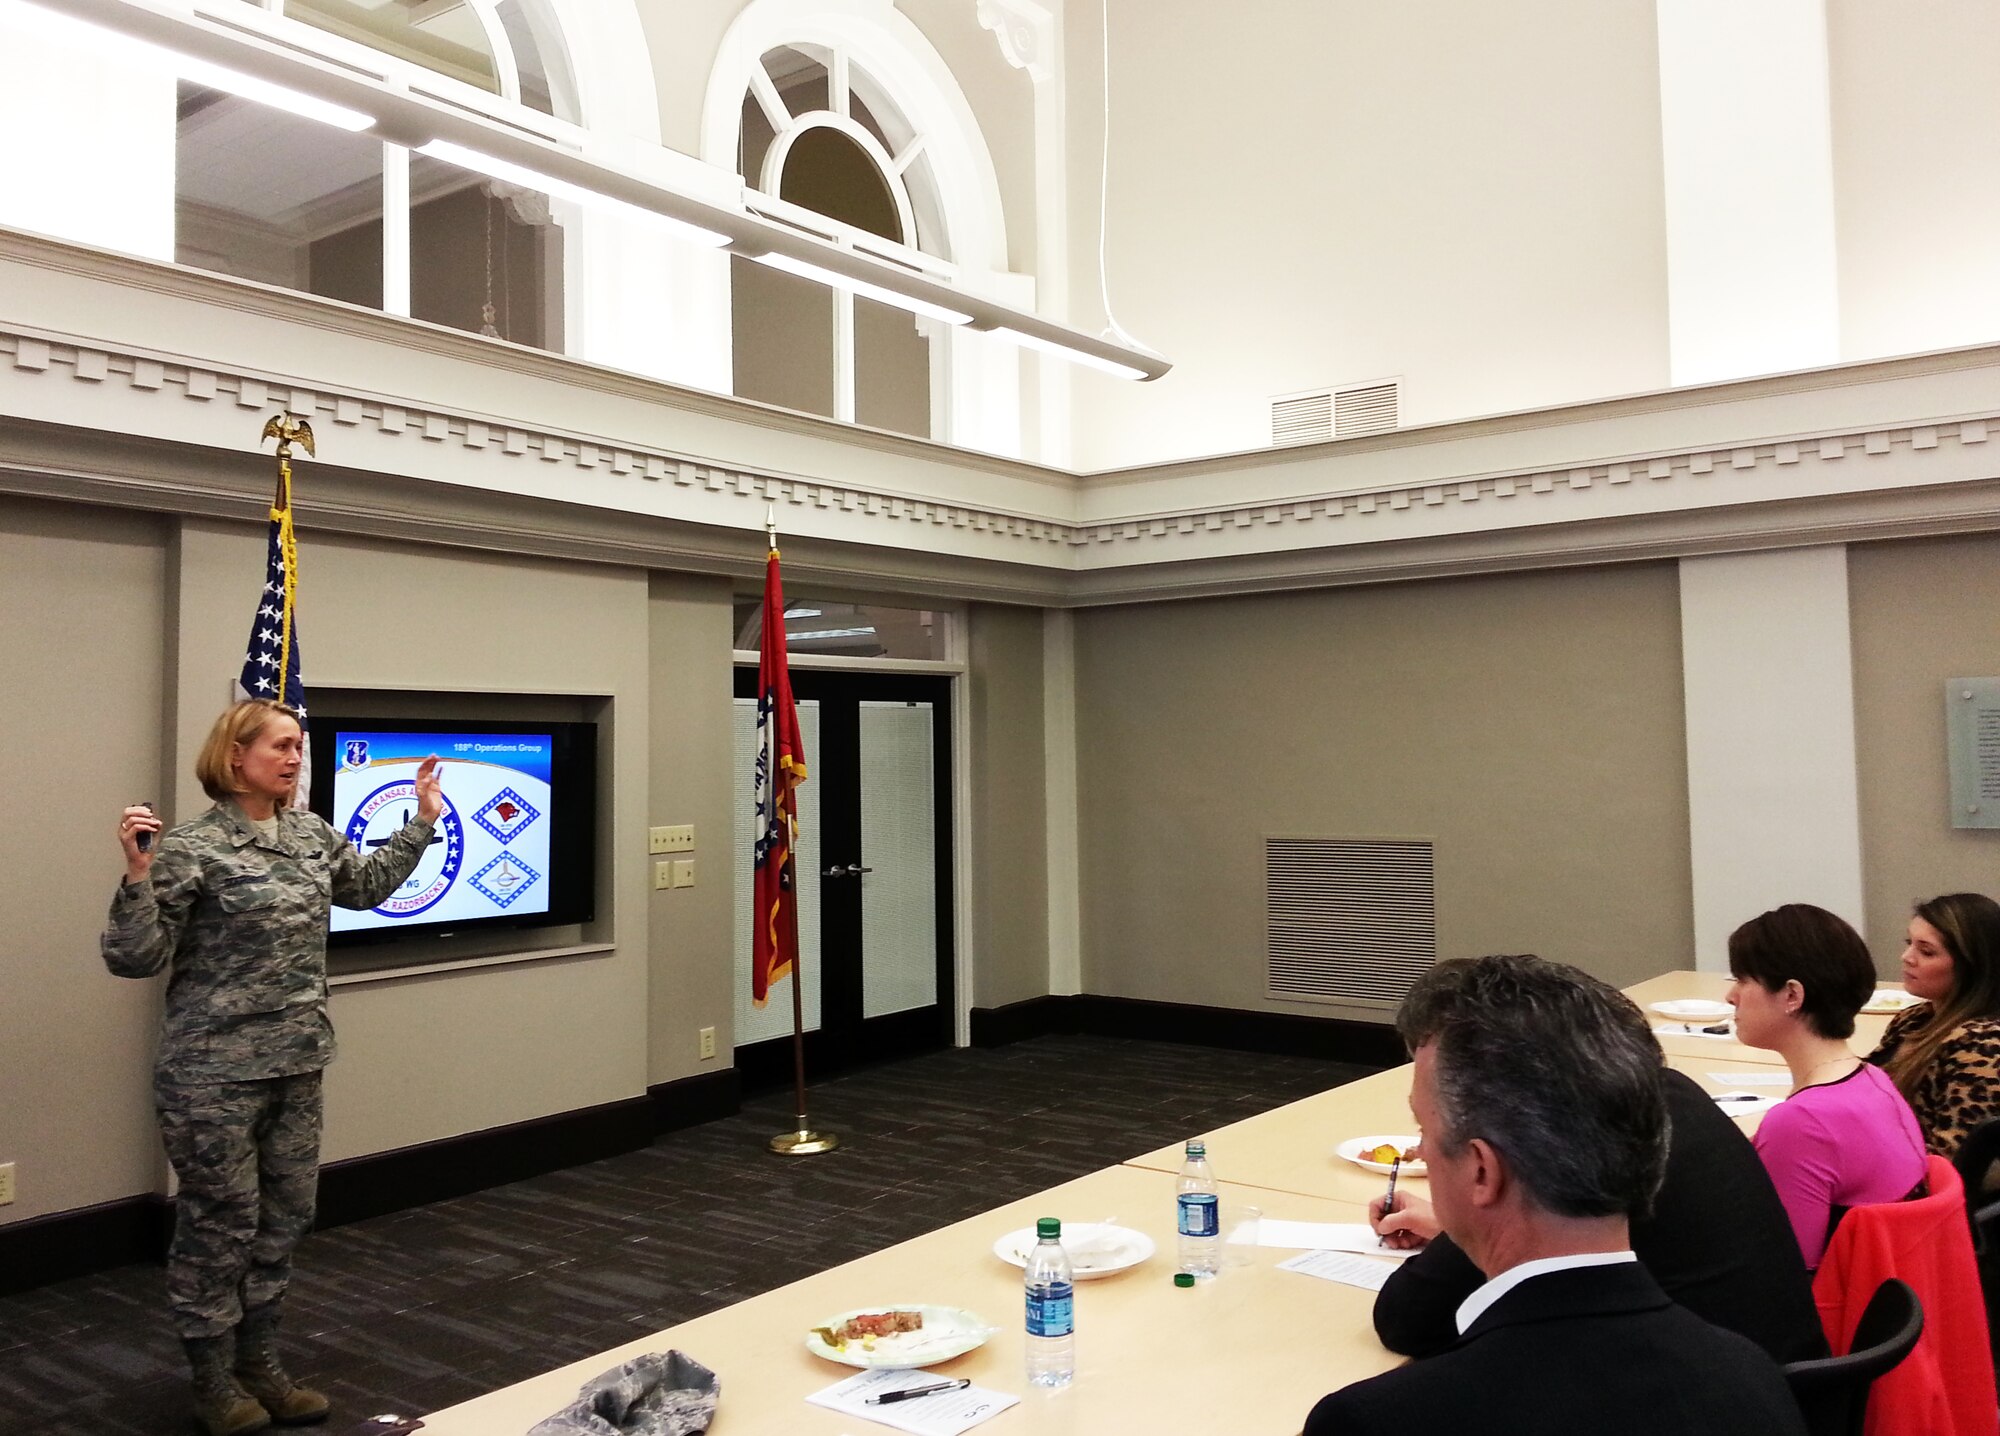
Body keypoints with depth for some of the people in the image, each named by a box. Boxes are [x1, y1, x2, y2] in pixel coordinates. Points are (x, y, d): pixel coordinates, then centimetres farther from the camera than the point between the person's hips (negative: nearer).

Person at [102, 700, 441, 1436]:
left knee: (284, 1217, 14)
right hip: (215, 1073, -7)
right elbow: (135, 959, -14)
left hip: (297, 1066, 7)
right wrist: (138, 875, -28)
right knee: (221, 1224, 5)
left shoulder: (312, 835, 6)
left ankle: (260, 1364, 30)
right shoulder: (192, 850, -15)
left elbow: (364, 886, 25)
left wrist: (422, 821, 22)